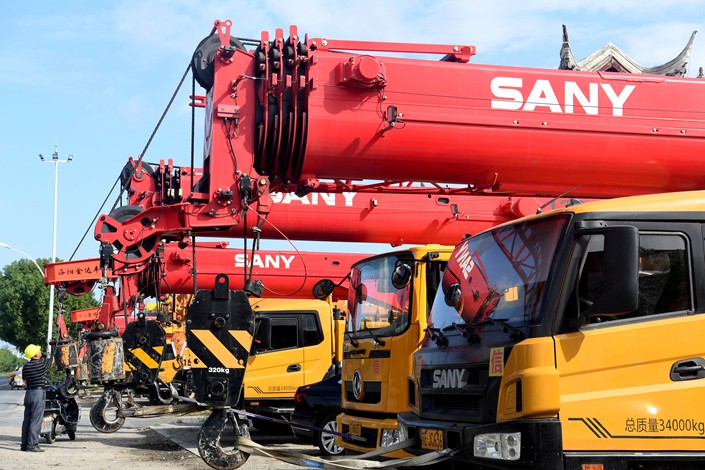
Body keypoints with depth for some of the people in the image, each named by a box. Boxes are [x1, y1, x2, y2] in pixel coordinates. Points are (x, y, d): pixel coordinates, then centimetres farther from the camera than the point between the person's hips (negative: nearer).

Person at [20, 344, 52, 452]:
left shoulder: (25, 367, 8)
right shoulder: (42, 363, -12)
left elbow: (25, 381, 16)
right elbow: (52, 359, 4)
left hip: (28, 393, 7)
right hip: (39, 393, -7)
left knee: (27, 420, 10)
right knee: (36, 420, -6)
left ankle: (24, 444, 12)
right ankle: (32, 445, -9)